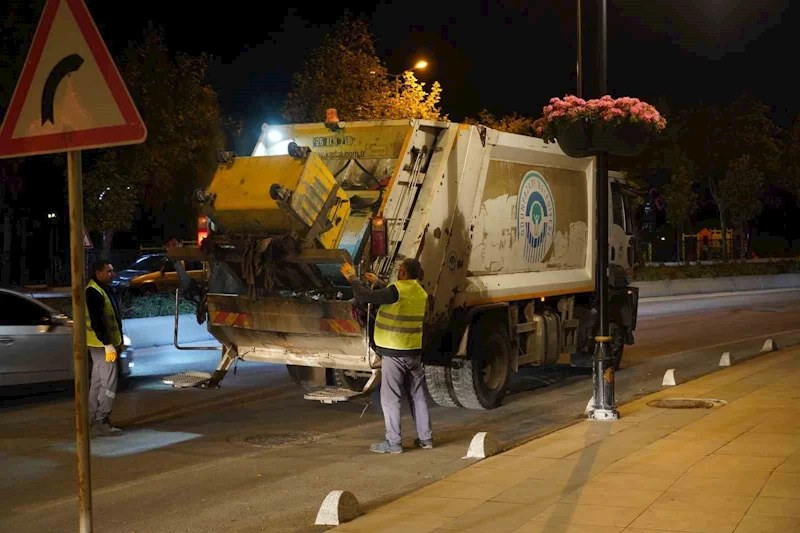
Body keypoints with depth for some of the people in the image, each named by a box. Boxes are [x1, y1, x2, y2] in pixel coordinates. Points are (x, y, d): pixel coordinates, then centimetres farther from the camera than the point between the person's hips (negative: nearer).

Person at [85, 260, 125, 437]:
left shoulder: (103, 290, 15)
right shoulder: (93, 292, -17)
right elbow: (96, 321, -24)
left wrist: (119, 341, 21)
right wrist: (107, 344, -24)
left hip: (106, 344, 10)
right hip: (102, 345, -10)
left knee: (98, 382, 13)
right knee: (108, 384, -10)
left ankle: (94, 420, 19)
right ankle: (101, 423, -8)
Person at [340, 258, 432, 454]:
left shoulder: (397, 290, -17)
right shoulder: (421, 294, 9)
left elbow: (363, 296, -16)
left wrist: (353, 279, -1)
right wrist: (378, 282, 31)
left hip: (394, 353, -7)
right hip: (414, 351, 8)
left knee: (390, 398, -1)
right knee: (417, 396, 14)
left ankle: (393, 443, 1)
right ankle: (425, 438, 19)